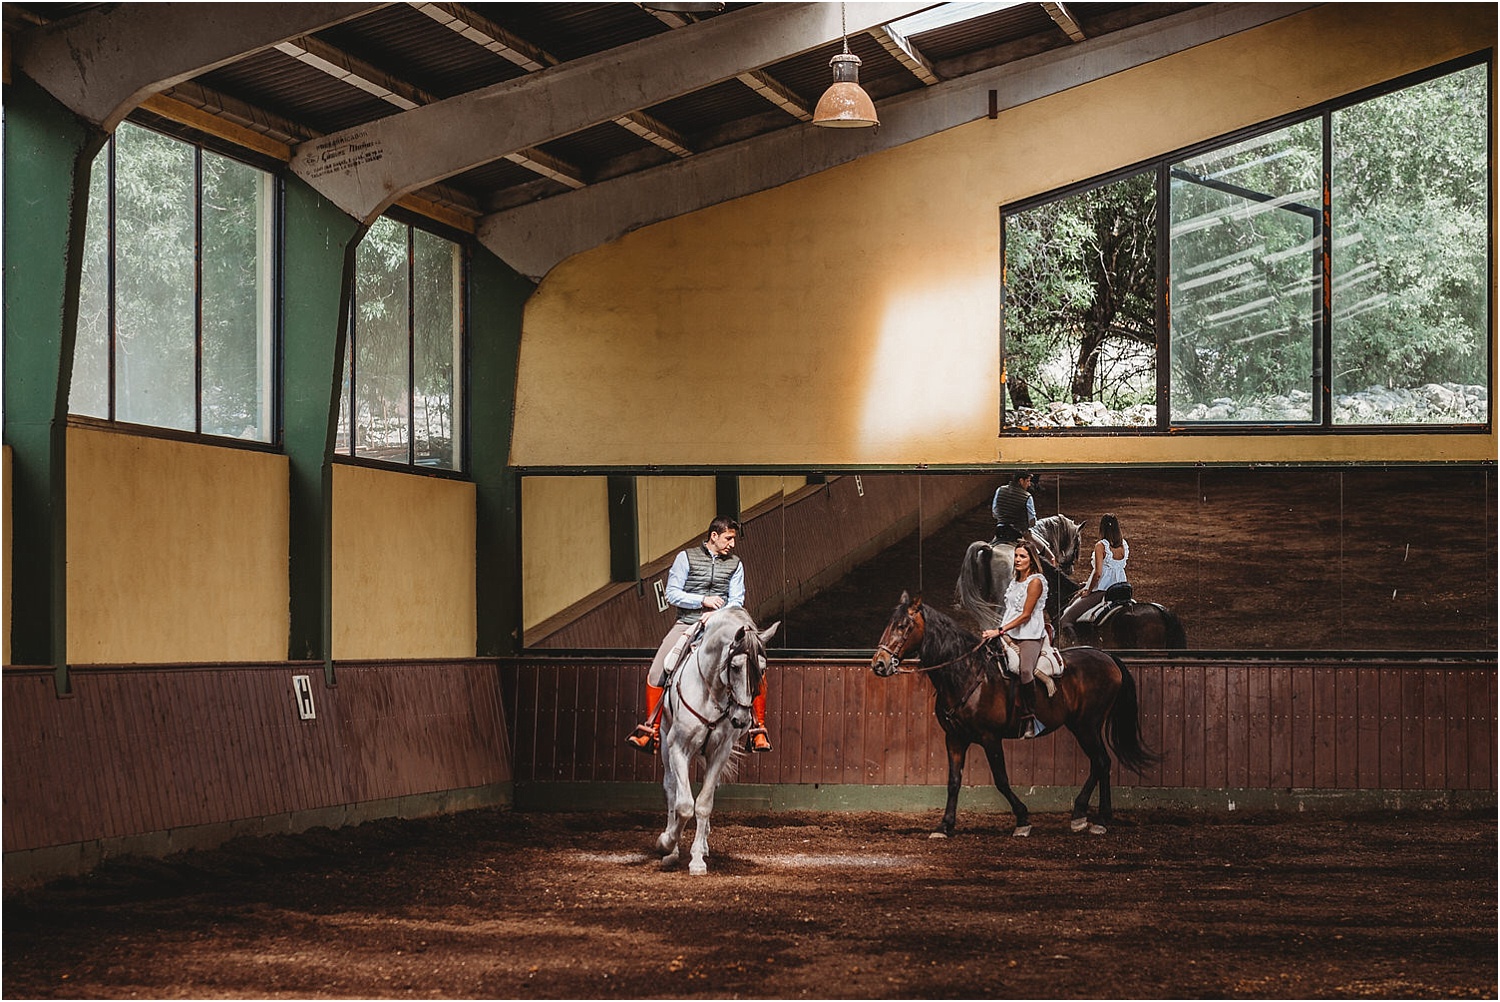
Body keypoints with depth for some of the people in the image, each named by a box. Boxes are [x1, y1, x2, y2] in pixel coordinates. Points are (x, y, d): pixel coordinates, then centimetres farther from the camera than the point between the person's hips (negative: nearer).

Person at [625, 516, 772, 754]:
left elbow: (736, 601, 4)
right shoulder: (686, 558, 3)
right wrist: (703, 600, -14)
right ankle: (651, 730, -6)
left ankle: (758, 730, -7)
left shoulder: (735, 564, 10)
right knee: (657, 672, -19)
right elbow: (672, 594, -2)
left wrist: (718, 615, -16)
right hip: (687, 625, -1)